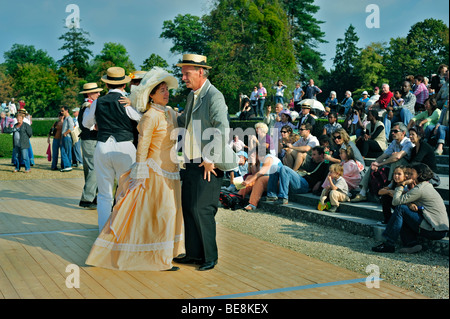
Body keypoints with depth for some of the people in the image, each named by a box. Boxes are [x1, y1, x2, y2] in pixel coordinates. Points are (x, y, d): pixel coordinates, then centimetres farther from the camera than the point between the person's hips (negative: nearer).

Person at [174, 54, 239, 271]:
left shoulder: (214, 96, -13)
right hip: (191, 163, 9)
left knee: (201, 210, -7)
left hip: (207, 166, -9)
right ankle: (194, 253, 22)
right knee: (188, 208, 11)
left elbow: (222, 129, -24)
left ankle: (210, 257, 7)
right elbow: (183, 121, 32)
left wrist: (210, 159, -23)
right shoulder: (192, 96, 15)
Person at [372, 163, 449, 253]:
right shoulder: (428, 186, 18)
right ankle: (412, 244, -1)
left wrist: (402, 184, -2)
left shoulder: (420, 189, -13)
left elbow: (396, 201, -13)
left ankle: (389, 244, -10)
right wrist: (410, 204, -5)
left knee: (400, 209, -11)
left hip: (436, 231, -10)